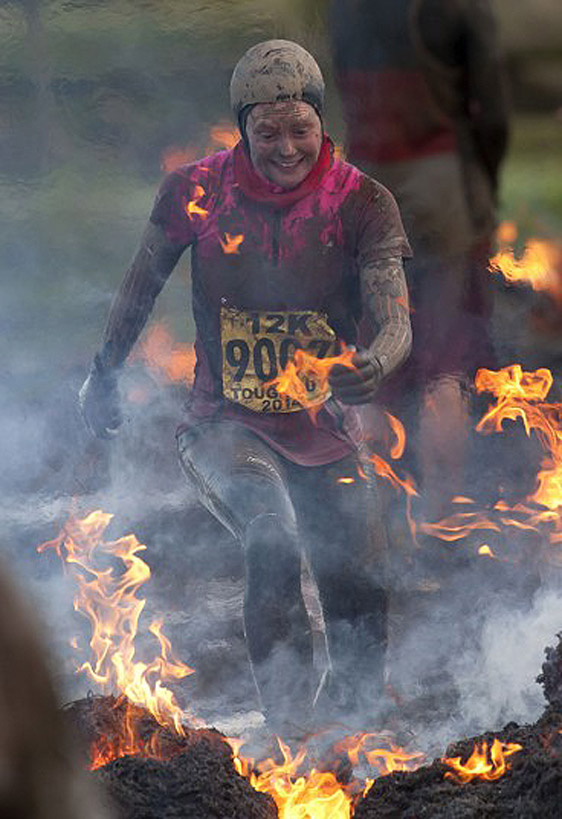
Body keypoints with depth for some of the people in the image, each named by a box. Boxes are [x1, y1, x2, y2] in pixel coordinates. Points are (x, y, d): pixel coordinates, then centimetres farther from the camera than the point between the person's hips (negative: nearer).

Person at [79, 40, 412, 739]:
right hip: (225, 426, -2)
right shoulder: (196, 191, -8)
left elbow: (396, 322, -17)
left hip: (326, 434, 2)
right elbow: (142, 284, 11)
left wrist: (375, 364, -40)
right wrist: (103, 374, 20)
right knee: (272, 543, -32)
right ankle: (288, 727, -30)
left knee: (362, 617, 2)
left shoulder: (361, 202, -9)